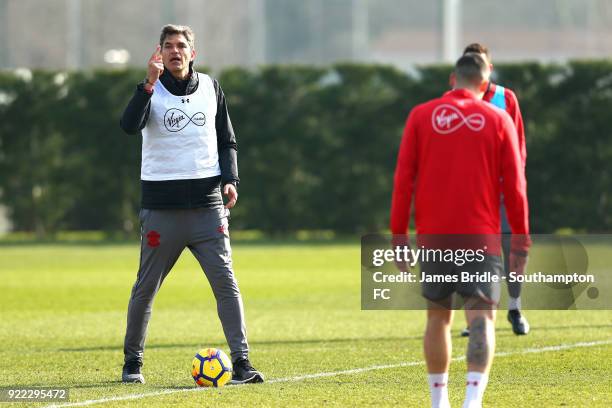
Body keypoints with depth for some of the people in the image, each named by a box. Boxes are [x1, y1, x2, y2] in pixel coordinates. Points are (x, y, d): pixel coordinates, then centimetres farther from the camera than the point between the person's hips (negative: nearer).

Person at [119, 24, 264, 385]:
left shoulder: (210, 88, 9)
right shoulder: (151, 90, 0)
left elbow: (227, 141, 16)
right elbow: (130, 125, -20)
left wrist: (230, 179, 0)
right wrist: (150, 83, -30)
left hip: (207, 204, 2)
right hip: (162, 204, -2)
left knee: (226, 282, -8)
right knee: (146, 288, 6)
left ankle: (242, 362, -9)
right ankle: (132, 361, 22)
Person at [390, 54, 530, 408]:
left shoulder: (421, 116, 5)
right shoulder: (498, 119, 3)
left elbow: (403, 179, 2)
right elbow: (515, 183, 2)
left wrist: (398, 233, 6)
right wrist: (521, 239, 7)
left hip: (433, 236, 2)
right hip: (481, 236, -2)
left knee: (438, 317, 15)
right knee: (482, 318, -6)